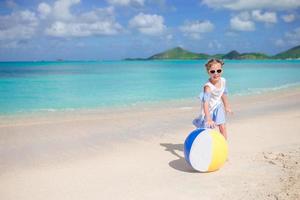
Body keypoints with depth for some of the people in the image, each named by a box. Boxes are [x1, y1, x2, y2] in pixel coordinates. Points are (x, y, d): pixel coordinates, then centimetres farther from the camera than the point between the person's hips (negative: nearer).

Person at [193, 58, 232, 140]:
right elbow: (206, 103, -39)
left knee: (222, 127, 1)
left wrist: (227, 106, 19)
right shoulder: (208, 86, -33)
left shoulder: (223, 81, -12)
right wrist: (208, 119, -46)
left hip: (218, 107, 5)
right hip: (209, 109, -5)